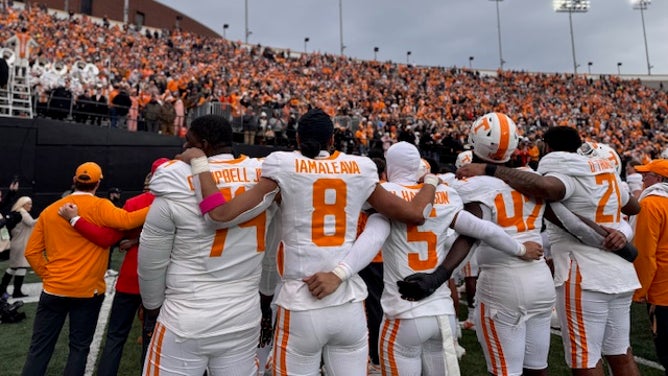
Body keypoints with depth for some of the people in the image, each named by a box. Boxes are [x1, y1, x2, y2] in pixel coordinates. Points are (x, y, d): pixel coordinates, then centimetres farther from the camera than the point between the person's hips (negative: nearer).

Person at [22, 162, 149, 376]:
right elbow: (126, 220, -29)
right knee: (79, 348, 10)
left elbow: (32, 251, 6)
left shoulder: (50, 210, 6)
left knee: (39, 348, 13)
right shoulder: (99, 207, -10)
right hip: (88, 290, -4)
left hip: (54, 288, 4)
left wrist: (48, 276, 11)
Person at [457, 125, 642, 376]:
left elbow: (545, 187, -37)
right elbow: (633, 207, 31)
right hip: (621, 275, 9)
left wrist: (489, 170, -32)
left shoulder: (566, 173, -11)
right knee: (620, 354, 21)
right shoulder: (607, 171, 14)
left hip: (585, 278, -9)